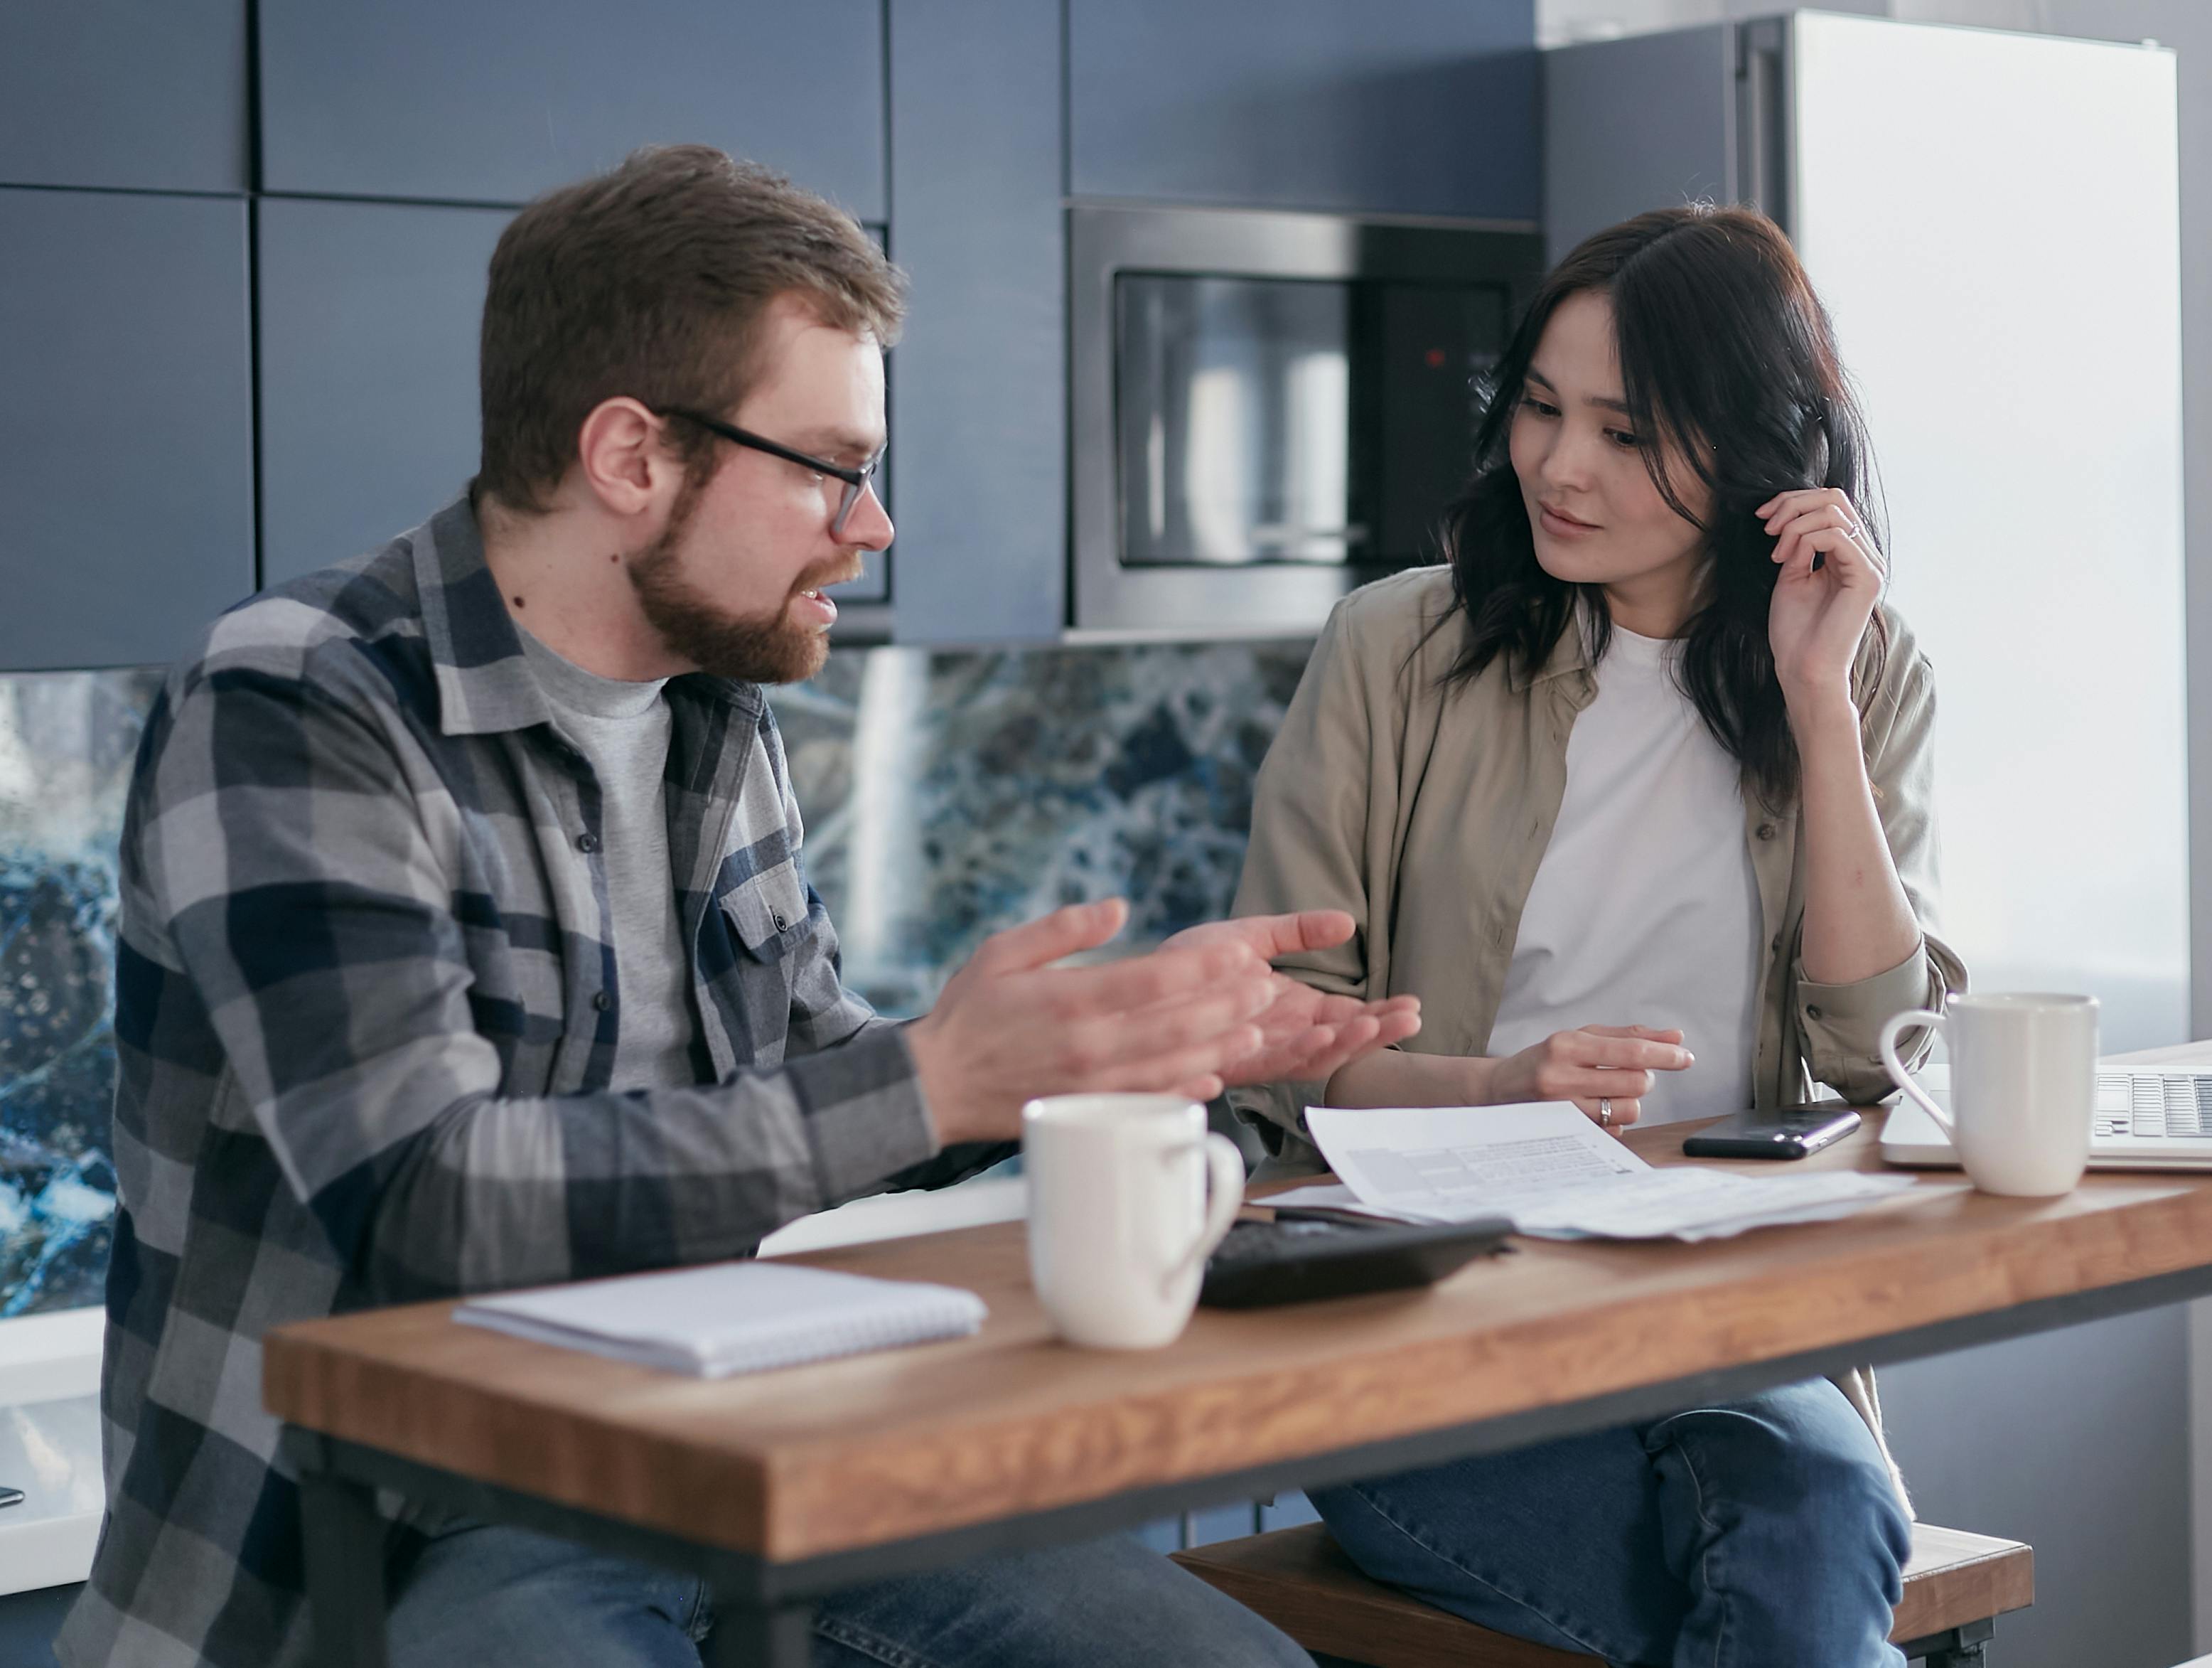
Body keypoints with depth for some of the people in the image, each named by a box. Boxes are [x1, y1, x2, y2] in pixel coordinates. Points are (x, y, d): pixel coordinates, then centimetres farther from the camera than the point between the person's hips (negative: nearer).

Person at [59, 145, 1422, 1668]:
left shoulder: (718, 719, 10)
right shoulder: (293, 718, -13)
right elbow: (422, 1199, -23)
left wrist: (1154, 1042, 3)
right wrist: (935, 1081, -26)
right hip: (402, 1537, -6)